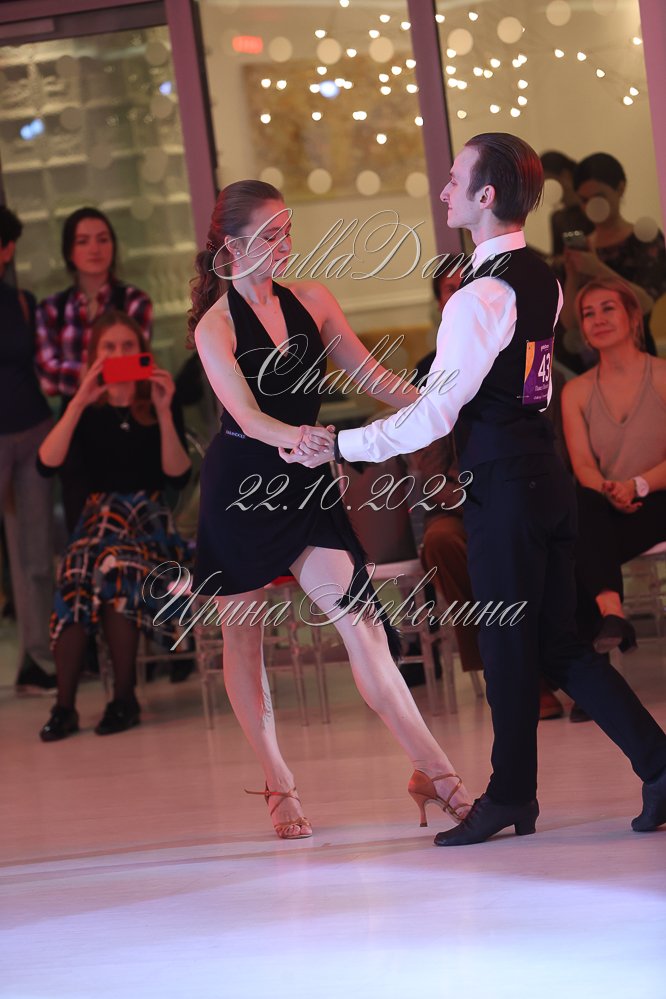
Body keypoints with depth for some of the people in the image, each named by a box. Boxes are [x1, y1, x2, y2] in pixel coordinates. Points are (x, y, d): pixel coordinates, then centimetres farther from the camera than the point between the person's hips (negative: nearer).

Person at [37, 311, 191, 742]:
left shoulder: (160, 404, 5)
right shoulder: (87, 411, 8)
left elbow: (179, 476, -7)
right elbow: (47, 464, -9)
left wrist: (164, 412, -16)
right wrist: (79, 403, -16)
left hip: (149, 520, -1)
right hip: (99, 516, 1)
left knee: (115, 567, -34)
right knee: (77, 576, -32)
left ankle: (125, 700, -23)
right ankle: (64, 707, -30)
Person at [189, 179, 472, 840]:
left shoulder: (310, 301, 4)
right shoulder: (214, 326, -9)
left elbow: (371, 375, 8)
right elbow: (245, 413, -23)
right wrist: (290, 435, -44)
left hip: (302, 485, 3)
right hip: (239, 487, -3)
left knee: (358, 621, -10)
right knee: (242, 636, 6)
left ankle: (433, 773, -15)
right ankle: (278, 787, 18)